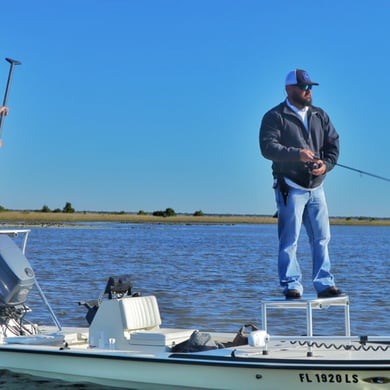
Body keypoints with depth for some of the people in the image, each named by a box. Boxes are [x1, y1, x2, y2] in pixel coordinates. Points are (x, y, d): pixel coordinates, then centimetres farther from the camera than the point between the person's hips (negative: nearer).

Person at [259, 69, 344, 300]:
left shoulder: (320, 115, 15)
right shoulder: (275, 117, -3)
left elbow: (333, 142, 12)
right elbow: (268, 147, -14)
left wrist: (327, 164, -7)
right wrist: (296, 154, -25)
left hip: (316, 187, 6)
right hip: (291, 187, -6)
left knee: (322, 238, 7)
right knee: (290, 241, -4)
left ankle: (325, 285, 13)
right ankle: (292, 287, 0)